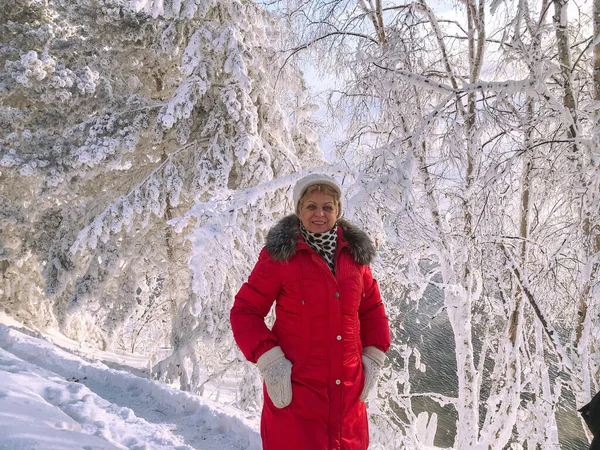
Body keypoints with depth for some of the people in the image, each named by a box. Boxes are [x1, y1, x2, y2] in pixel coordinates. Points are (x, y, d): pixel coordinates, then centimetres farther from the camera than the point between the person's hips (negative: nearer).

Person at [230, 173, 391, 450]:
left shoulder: (355, 253, 4)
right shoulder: (280, 253, -9)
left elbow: (372, 308, 13)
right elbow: (245, 311, -6)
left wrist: (373, 358, 4)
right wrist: (269, 361, -15)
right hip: (295, 390, -4)